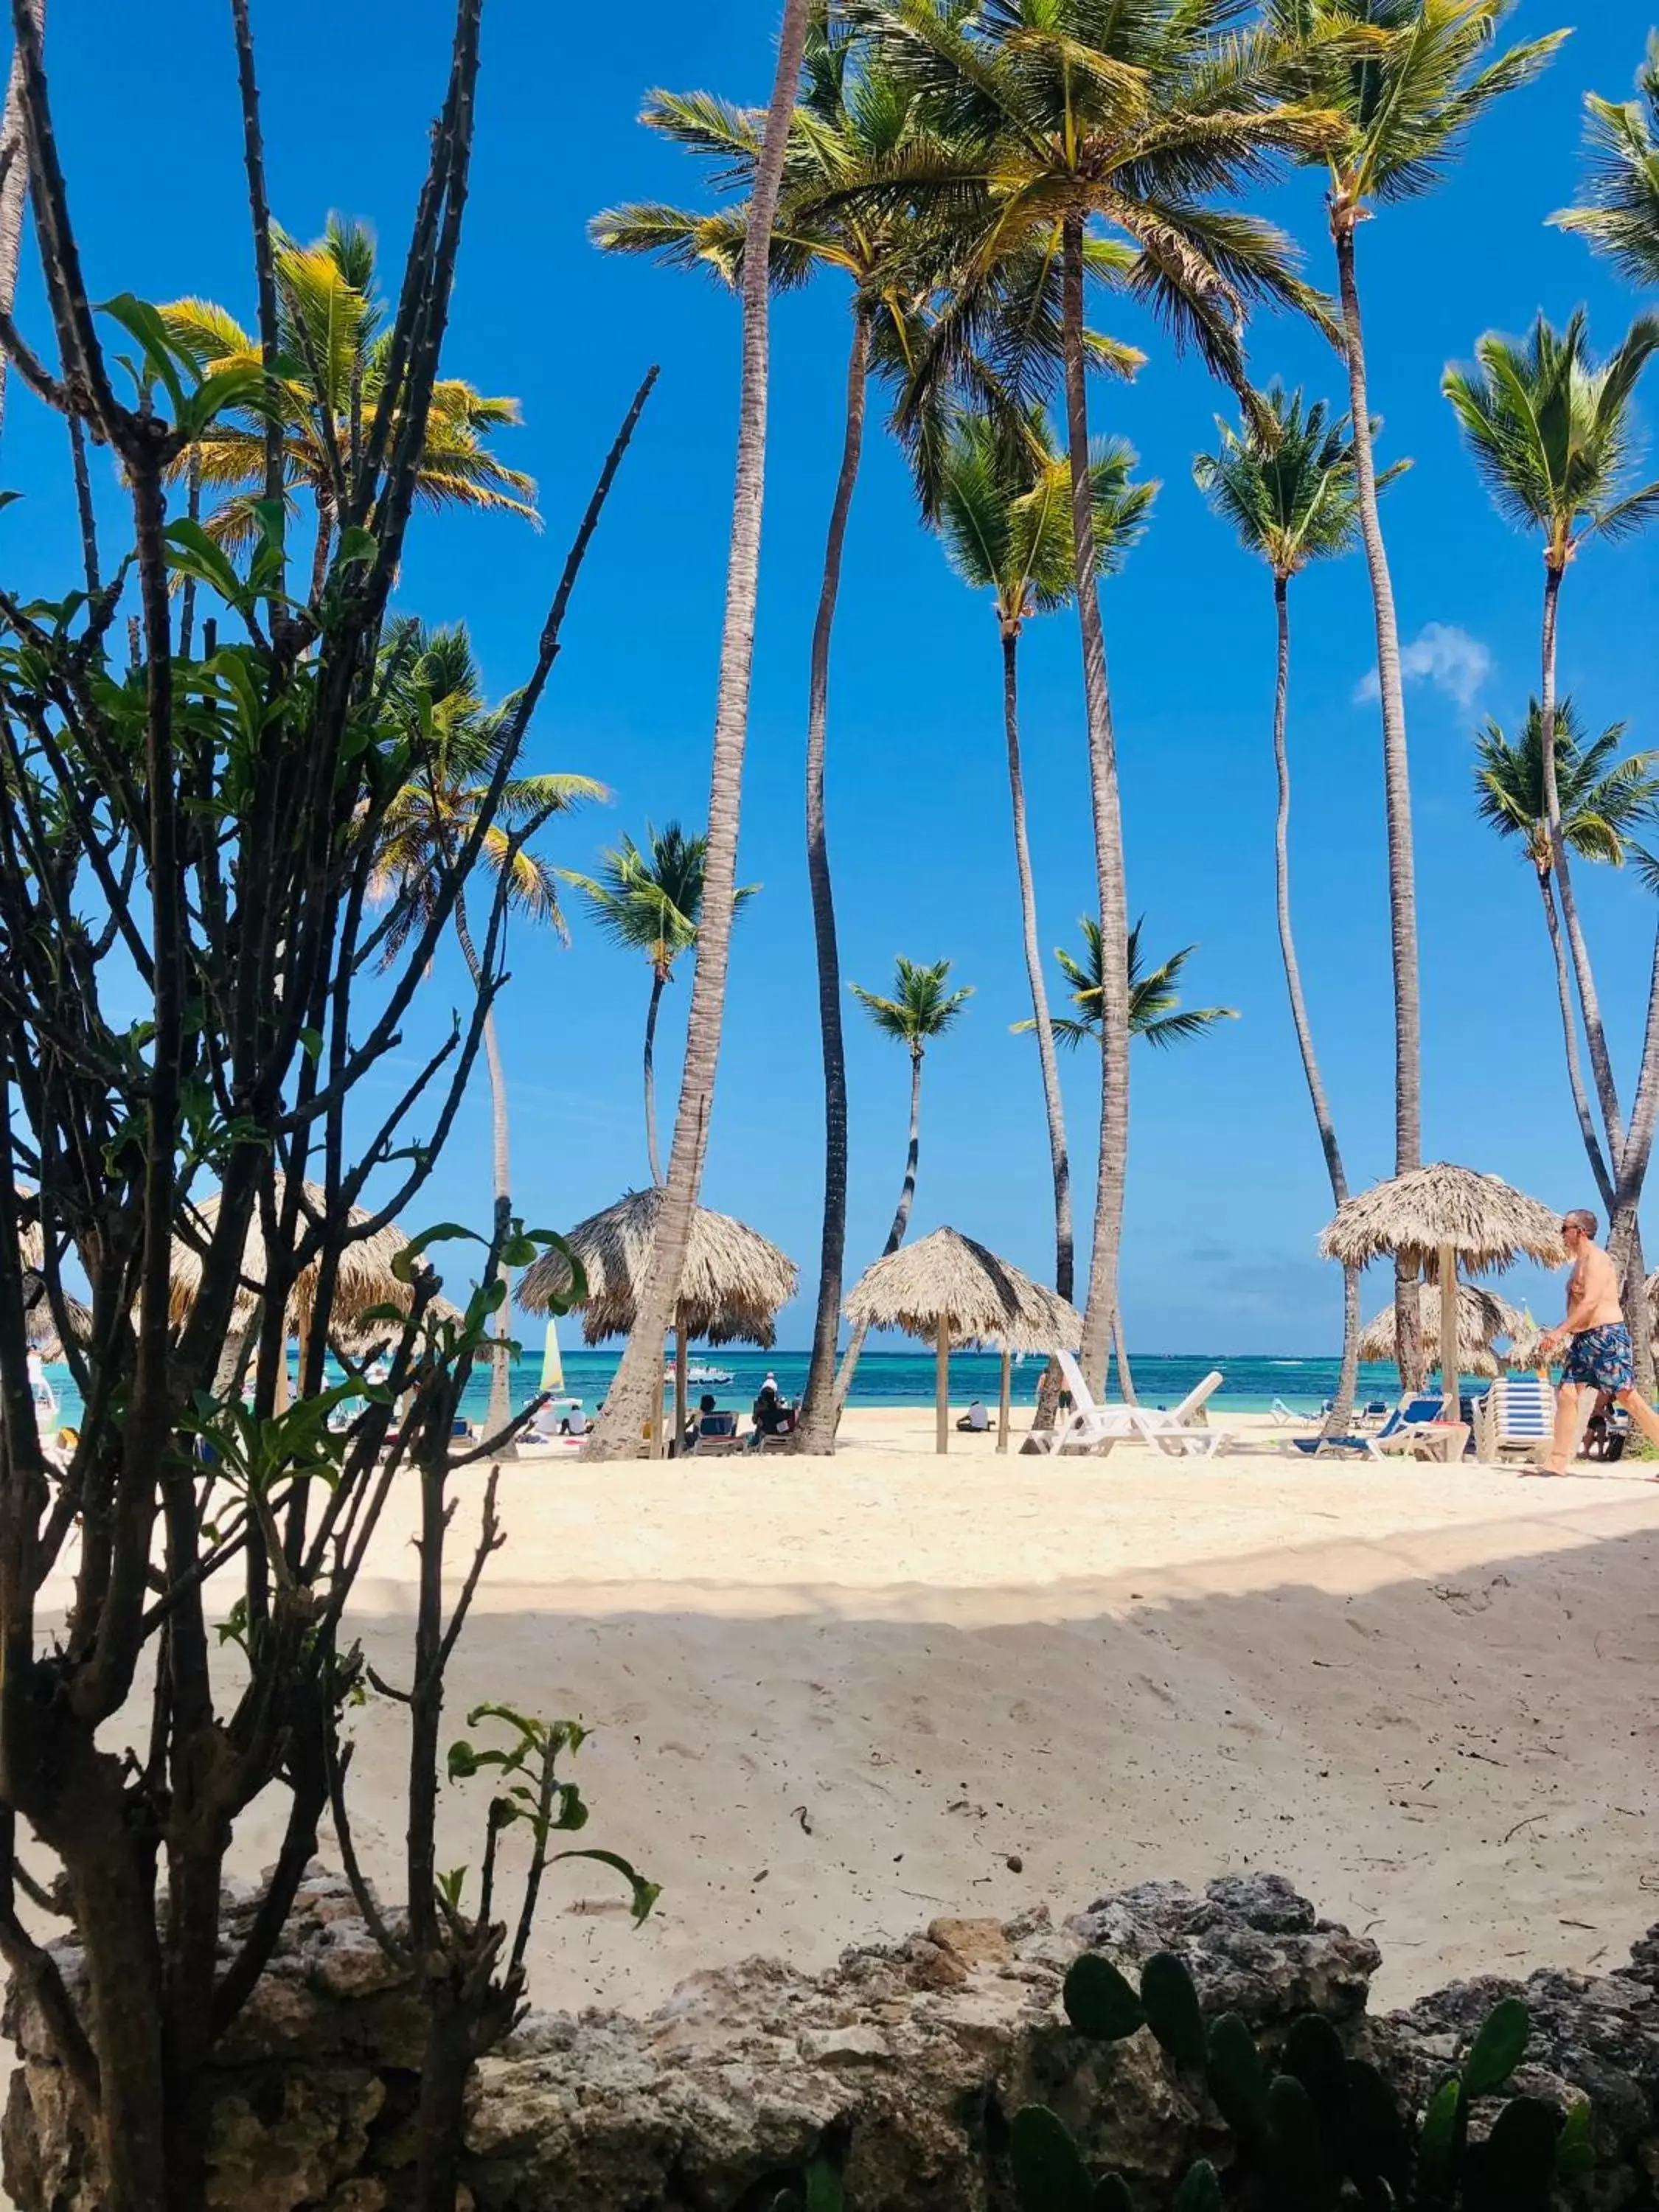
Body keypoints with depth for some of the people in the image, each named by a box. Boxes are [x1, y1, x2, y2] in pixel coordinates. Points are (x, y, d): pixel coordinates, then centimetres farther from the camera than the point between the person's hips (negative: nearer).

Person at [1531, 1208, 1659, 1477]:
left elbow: (1591, 1302, -21)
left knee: (1627, 1397, -10)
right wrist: (1560, 1336, 15)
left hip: (1606, 1336, -10)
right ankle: (1557, 1462, 0)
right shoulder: (1580, 1262, 20)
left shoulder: (1596, 1258, -10)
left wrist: (1560, 1331, -25)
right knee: (1566, 1395, 1)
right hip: (1582, 1340, 10)